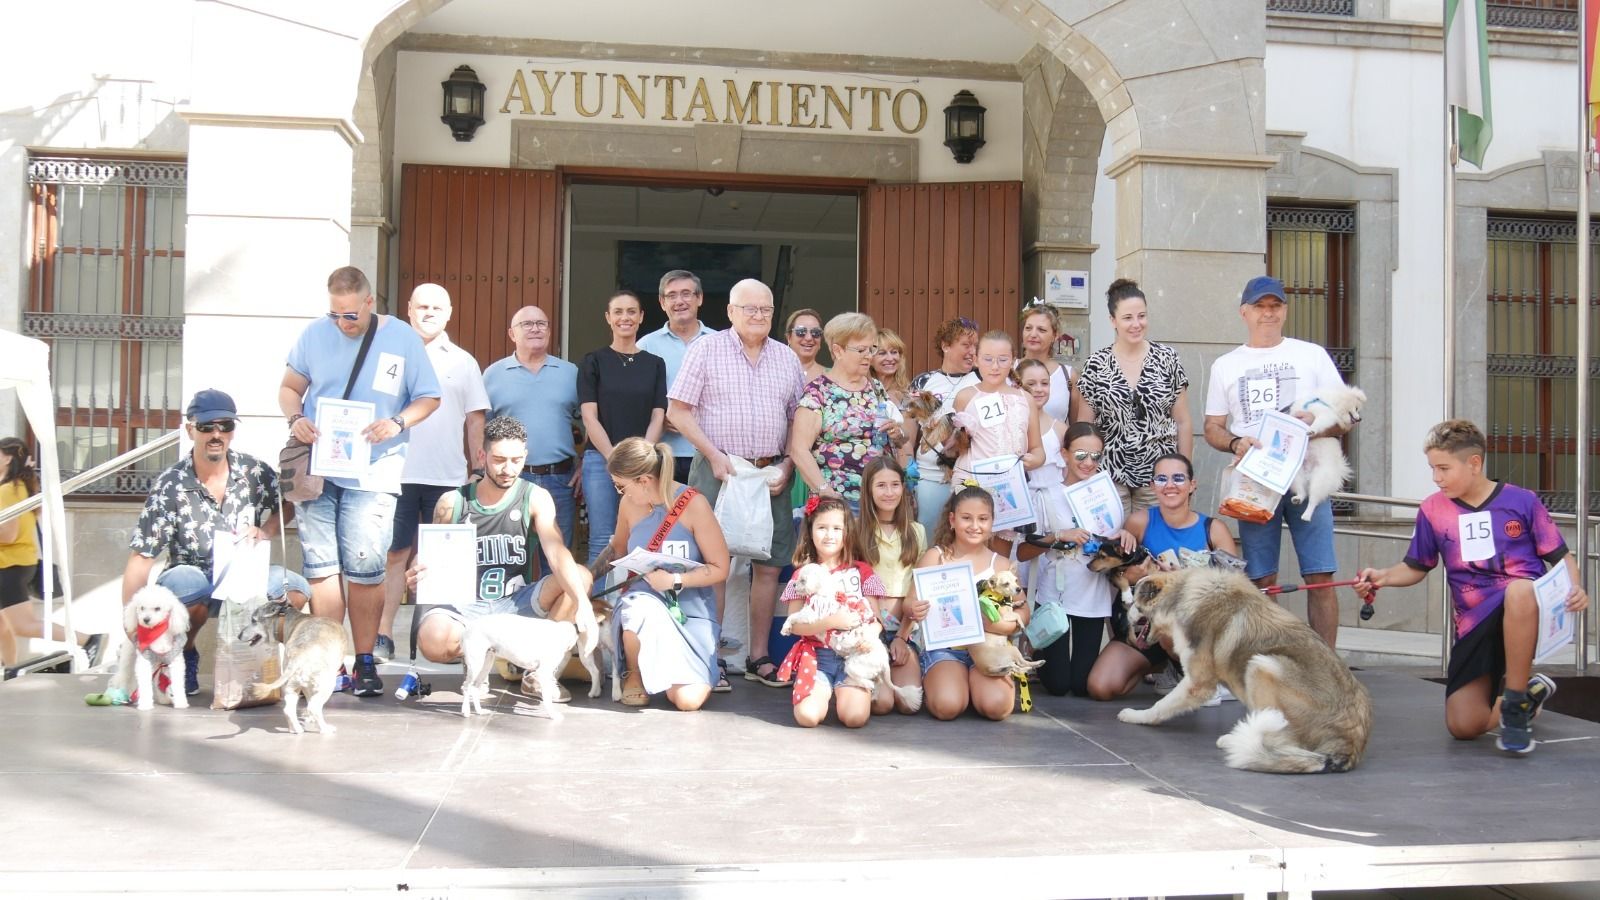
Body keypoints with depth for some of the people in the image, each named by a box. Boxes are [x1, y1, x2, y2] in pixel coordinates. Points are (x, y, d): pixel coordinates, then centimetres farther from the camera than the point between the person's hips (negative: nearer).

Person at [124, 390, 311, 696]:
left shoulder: (255, 472, -5)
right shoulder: (170, 486, -12)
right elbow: (141, 557, -14)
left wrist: (265, 532, -10)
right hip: (195, 579, -2)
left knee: (296, 590, -29)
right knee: (187, 583, -38)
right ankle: (184, 655, -5)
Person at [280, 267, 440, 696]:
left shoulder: (402, 339, -1)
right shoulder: (315, 334, 4)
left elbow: (428, 399, 3)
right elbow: (289, 387, 12)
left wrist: (398, 423, -16)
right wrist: (295, 419, -9)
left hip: (373, 472, -2)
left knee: (365, 568, -4)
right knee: (320, 567, 2)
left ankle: (364, 661, 7)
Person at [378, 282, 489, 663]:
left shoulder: (463, 361, 11)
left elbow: (475, 419, 12)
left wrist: (478, 470, 7)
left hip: (449, 476, 1)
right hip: (398, 472, -1)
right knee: (396, 553, 1)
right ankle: (383, 635, 4)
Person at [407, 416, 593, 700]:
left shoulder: (535, 498, -2)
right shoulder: (452, 503, 0)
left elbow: (557, 553, -18)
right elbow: (431, 560, 9)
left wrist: (582, 603, -36)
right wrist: (418, 577, -18)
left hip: (515, 603, 1)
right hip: (464, 605, -1)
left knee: (581, 576, -24)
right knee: (433, 641, -36)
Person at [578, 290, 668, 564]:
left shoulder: (655, 364, 11)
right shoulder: (593, 361, 6)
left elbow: (658, 417, 6)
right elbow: (589, 416, -1)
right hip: (601, 459, -2)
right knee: (603, 540, -5)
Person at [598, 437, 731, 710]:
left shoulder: (693, 504, -11)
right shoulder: (629, 504, 0)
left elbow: (719, 569, -9)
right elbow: (618, 550, 20)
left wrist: (675, 580, -20)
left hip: (691, 609, -2)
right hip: (645, 599, 2)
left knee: (689, 700, -19)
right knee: (639, 609, -39)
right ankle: (633, 674, -4)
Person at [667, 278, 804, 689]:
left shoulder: (786, 358, 13)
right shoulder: (707, 350, 1)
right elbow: (678, 411, -3)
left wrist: (787, 465, 0)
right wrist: (715, 456, -10)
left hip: (772, 473, 4)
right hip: (718, 469, -4)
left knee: (769, 565, 5)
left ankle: (758, 657, 14)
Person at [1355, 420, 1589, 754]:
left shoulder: (1521, 501, -1)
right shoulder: (1433, 510, 5)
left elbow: (1561, 557, 3)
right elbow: (1415, 567, 13)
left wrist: (1576, 588, -17)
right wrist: (1384, 577, -7)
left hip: (1526, 611, -3)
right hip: (1474, 623, 3)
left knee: (1520, 589, -42)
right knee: (1463, 726, -9)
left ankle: (1516, 703, -23)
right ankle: (1530, 690, 26)